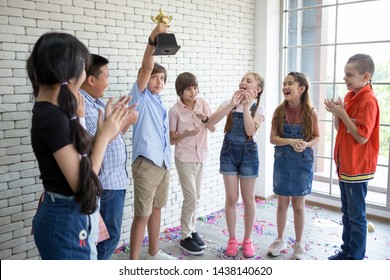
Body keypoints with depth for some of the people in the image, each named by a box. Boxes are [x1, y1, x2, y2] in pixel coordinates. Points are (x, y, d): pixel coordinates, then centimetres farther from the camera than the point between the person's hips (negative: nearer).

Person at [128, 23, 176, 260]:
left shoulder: (160, 103, 16)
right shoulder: (140, 97, -3)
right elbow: (146, 67, -19)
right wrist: (152, 39, -31)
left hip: (163, 162, 8)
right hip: (146, 163, -8)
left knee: (156, 209, 17)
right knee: (142, 215, -4)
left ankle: (154, 253, 32)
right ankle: (133, 263, 8)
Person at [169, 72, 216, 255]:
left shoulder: (203, 103, -1)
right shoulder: (175, 110, -12)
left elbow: (213, 129, -1)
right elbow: (171, 139, -8)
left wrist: (205, 118, -20)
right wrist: (186, 134, -26)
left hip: (200, 157, 5)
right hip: (185, 159, -4)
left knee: (196, 197, 14)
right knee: (191, 198, -4)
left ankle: (192, 230, 30)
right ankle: (185, 237, 12)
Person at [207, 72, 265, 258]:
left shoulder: (258, 108, -2)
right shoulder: (229, 103, 2)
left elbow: (251, 131, -18)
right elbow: (211, 121, -14)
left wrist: (246, 106, -21)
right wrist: (232, 105, -21)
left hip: (248, 152, -1)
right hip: (229, 151, 1)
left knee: (248, 199, 7)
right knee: (231, 198, 6)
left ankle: (247, 240, 23)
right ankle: (232, 239, 21)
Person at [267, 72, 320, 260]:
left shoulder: (310, 112, -8)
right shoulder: (279, 111, -4)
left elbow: (317, 137, 2)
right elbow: (273, 138, -5)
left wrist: (306, 144, -19)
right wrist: (291, 141, -22)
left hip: (303, 162, -2)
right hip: (282, 161, 2)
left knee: (298, 205, 9)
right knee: (282, 203, 12)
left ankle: (298, 244, 25)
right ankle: (280, 240, 30)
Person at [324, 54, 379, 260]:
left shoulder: (368, 100, -18)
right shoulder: (350, 96, 9)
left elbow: (362, 137, -22)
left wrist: (342, 113, -21)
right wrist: (337, 113, -5)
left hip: (357, 167, -9)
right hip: (345, 164, 9)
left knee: (356, 216, 3)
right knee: (347, 212, 18)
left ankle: (356, 258, 16)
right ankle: (346, 252, 32)